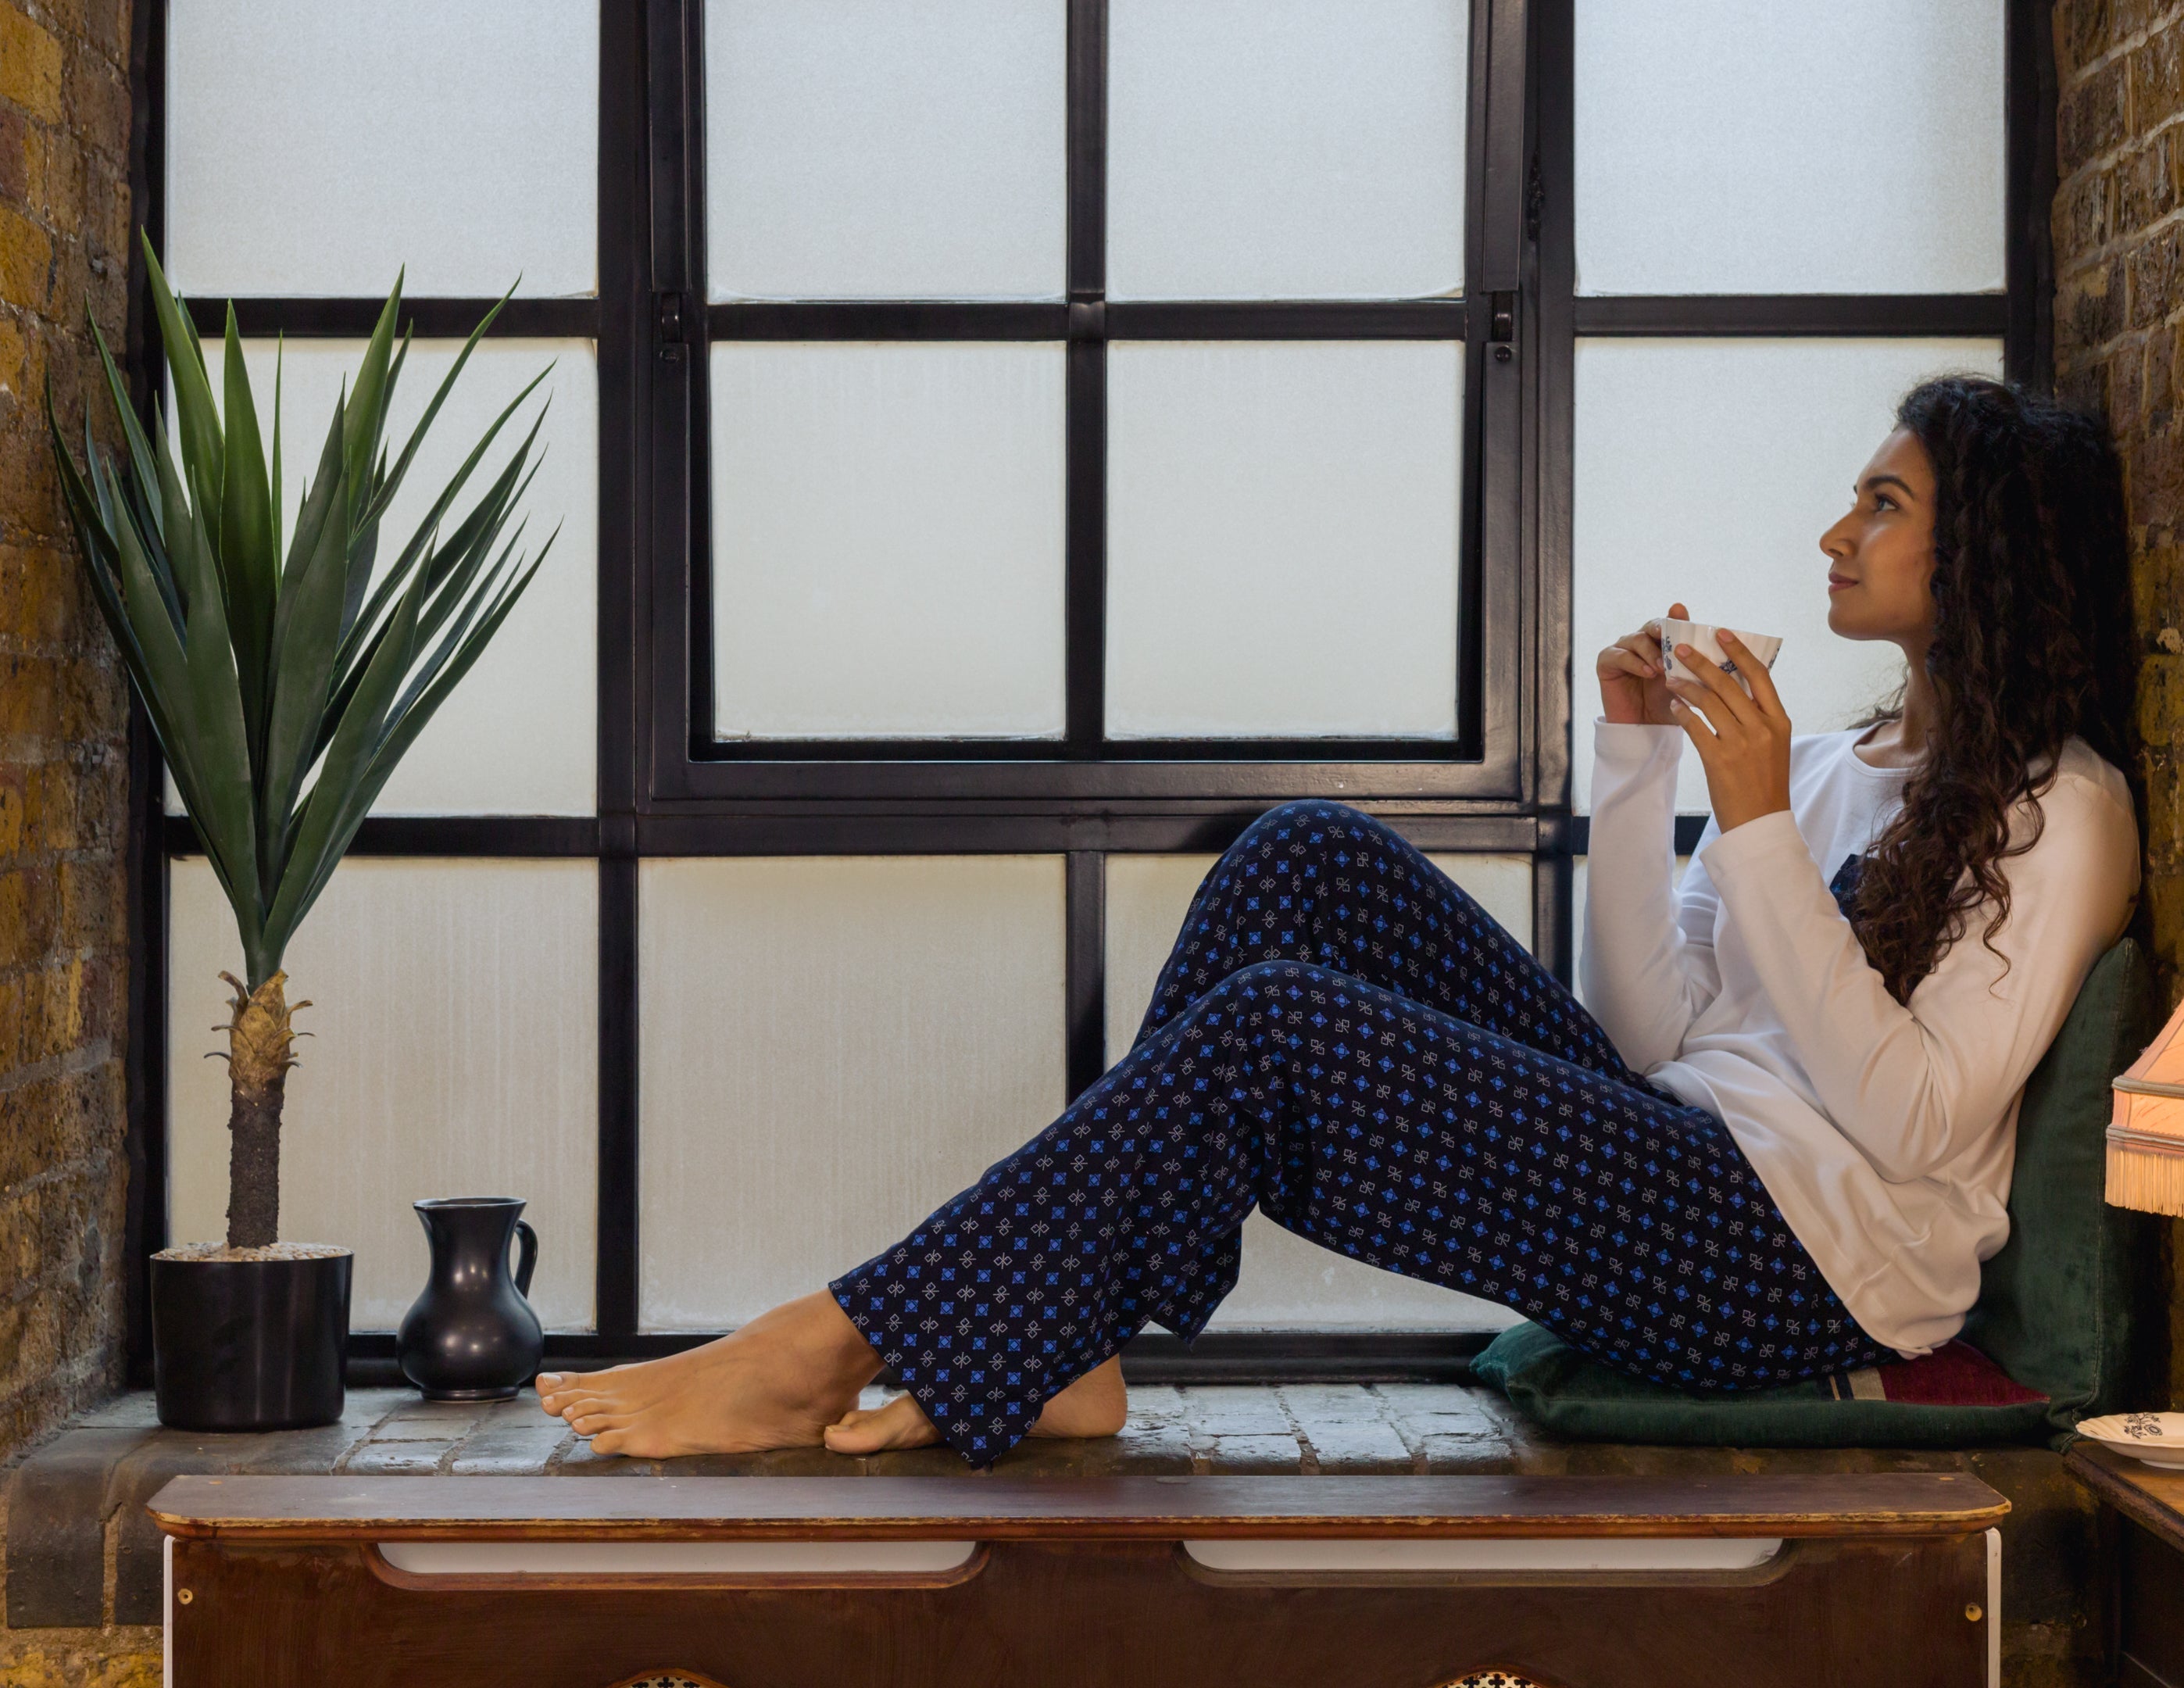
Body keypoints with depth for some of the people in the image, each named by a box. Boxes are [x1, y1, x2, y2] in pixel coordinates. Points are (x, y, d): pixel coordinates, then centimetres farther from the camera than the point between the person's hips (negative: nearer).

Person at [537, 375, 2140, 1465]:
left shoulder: (2056, 809, -2)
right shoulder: (1842, 761, 22)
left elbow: (1915, 1120, -15)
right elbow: (1656, 1029, 13)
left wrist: (1762, 829, -17)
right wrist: (1638, 768, 5)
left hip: (1809, 1264, -8)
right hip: (1680, 1164, 8)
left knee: (1272, 1031, -24)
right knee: (1312, 857, -7)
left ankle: (828, 1352, -19)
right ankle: (1056, 1338, -13)